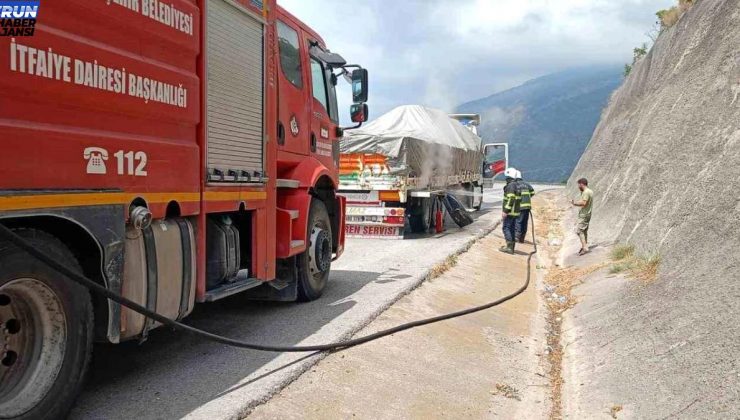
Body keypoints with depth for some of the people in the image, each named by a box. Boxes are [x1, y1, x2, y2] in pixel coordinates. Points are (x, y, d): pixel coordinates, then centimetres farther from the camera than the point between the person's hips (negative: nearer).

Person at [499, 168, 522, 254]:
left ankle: (509, 247, -12)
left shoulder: (511, 186, -16)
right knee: (512, 229, 13)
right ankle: (511, 247, 18)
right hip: (515, 212, 10)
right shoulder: (517, 185, 16)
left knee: (506, 228, -7)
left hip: (510, 212, -10)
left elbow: (510, 199, -23)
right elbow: (519, 199, 20)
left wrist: (505, 211, -22)